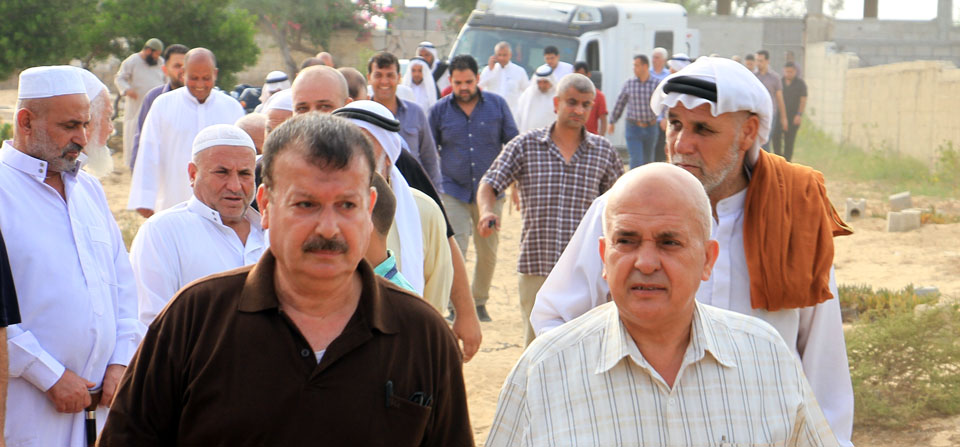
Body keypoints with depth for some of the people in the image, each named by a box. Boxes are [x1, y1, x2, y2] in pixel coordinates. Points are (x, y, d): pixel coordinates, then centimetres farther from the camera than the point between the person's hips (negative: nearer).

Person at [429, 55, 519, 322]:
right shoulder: (440, 110, 2)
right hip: (453, 191, -1)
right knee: (455, 248, -13)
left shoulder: (497, 105, 2)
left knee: (488, 251, 8)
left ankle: (479, 301, 26)